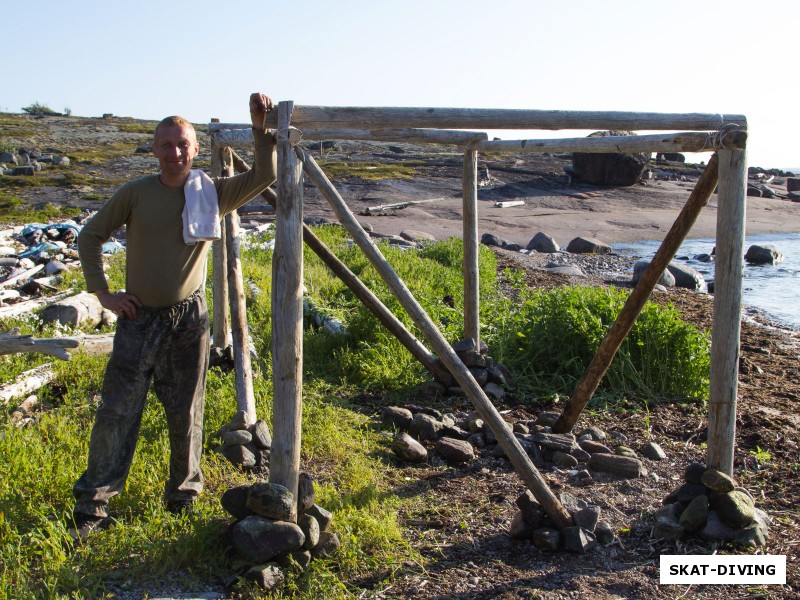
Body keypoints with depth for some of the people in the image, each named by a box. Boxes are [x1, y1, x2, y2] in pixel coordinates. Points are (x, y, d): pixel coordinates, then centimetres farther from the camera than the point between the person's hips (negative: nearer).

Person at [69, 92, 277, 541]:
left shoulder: (212, 193, 1)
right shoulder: (135, 194, 0)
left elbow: (264, 176, -10)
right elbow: (91, 237, 8)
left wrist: (261, 130, -22)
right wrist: (102, 293, 0)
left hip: (190, 319, 1)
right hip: (139, 318, 0)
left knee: (187, 413, 8)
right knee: (117, 411, -1)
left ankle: (184, 494, 25)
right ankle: (92, 505, 9)